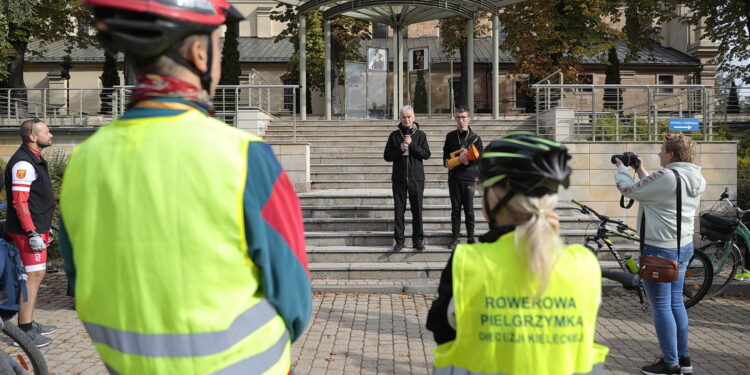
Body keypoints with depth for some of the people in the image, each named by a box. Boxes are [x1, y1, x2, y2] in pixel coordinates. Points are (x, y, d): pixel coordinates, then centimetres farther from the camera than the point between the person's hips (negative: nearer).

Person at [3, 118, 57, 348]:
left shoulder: (34, 160, 17)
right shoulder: (23, 163, -16)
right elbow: (19, 201, -22)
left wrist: (44, 227, 25)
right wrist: (32, 233, -25)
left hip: (37, 227, 11)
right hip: (29, 230, -11)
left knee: (37, 274, 15)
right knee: (34, 275, -9)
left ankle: (29, 324, 24)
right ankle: (24, 331, -5)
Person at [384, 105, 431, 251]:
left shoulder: (420, 135, 6)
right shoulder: (394, 135, 7)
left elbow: (426, 154, -4)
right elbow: (387, 156, 3)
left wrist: (412, 144, -14)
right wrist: (400, 149, -12)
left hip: (416, 177, 0)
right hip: (399, 178, 1)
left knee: (417, 210, 2)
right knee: (399, 210, 3)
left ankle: (418, 240, 11)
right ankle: (399, 240, 11)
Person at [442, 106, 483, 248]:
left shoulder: (475, 138, 2)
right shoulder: (450, 136, 8)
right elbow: (446, 155, 14)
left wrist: (468, 161, -18)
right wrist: (447, 162, -6)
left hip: (468, 177, -2)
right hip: (454, 177, 2)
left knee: (469, 209, 1)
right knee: (455, 208, 5)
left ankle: (470, 236, 10)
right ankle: (455, 237, 11)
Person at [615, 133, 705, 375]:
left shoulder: (667, 176, -23)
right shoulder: (694, 179, 5)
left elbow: (629, 190, -13)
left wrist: (621, 169, 5)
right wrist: (641, 171, 20)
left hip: (659, 250, -9)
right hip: (683, 247, 9)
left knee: (661, 307, 1)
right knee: (676, 302, 18)